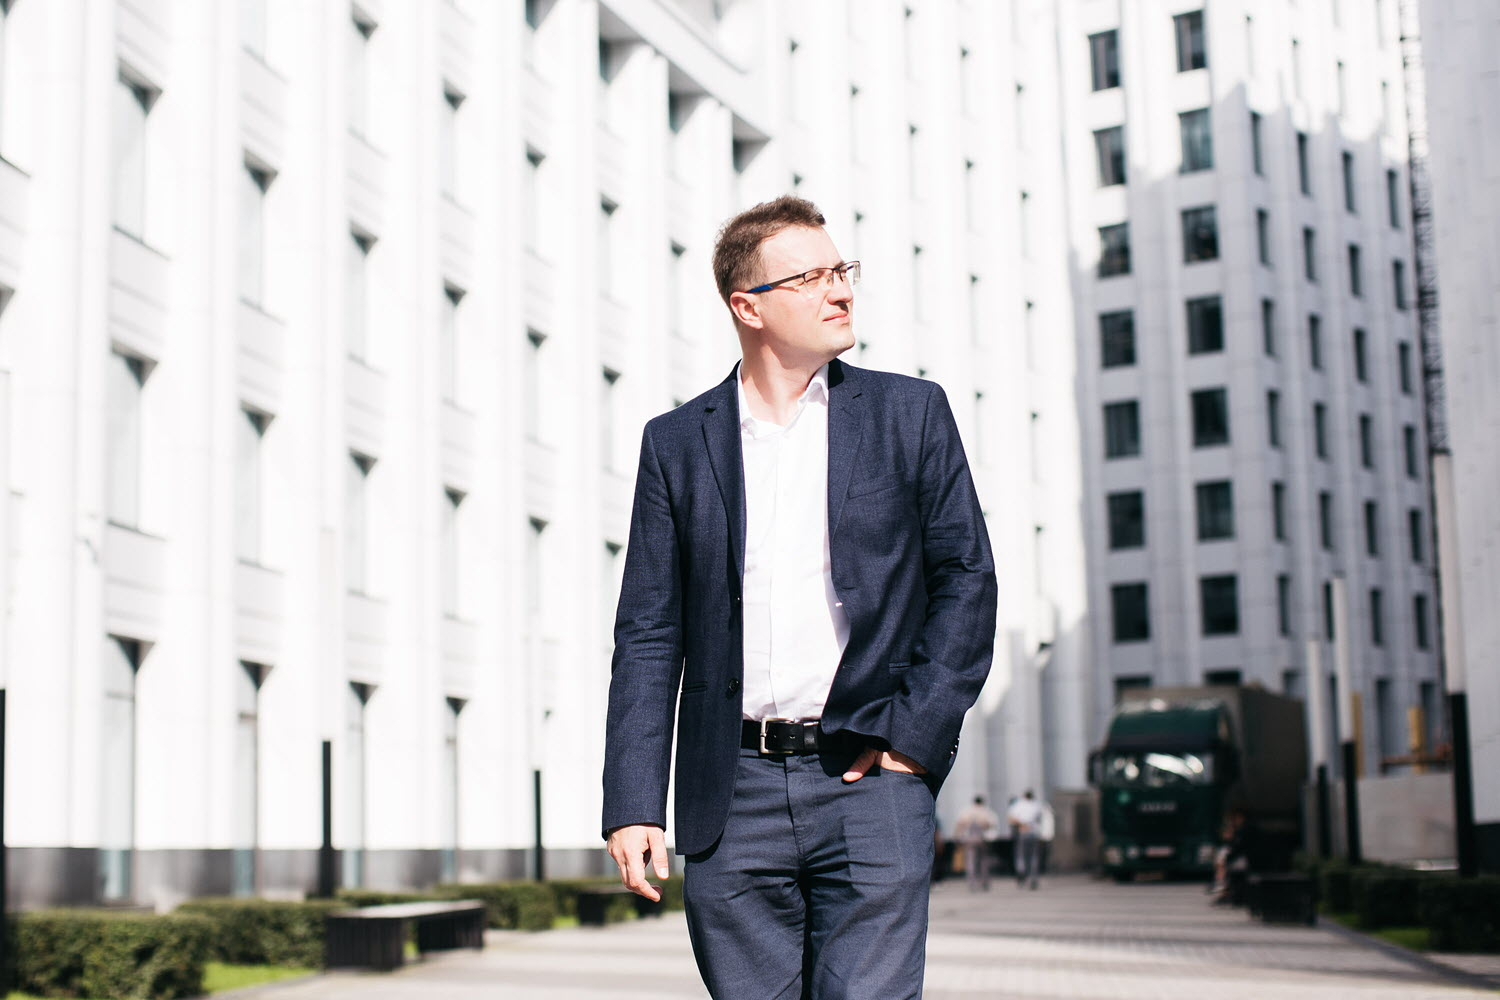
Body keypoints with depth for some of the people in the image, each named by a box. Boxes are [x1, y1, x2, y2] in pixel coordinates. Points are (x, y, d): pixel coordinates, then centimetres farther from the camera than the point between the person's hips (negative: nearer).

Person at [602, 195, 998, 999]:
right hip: (732, 796, 1)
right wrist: (633, 805, -1)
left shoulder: (909, 413, 7)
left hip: (867, 780, -1)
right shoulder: (677, 442, 8)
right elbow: (648, 633, 6)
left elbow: (966, 580, 5)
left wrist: (915, 732, -5)